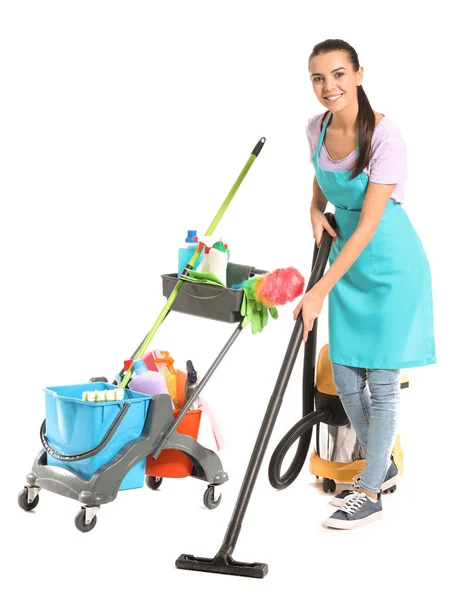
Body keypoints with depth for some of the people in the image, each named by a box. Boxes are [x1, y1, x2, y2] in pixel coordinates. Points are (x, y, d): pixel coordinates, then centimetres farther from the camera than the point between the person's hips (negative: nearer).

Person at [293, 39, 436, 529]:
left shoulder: (384, 137, -23)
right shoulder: (317, 128, -2)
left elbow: (367, 227, -26)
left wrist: (319, 292, -28)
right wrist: (316, 211, 0)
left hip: (390, 263, -7)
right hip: (346, 258, 7)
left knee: (381, 379, -1)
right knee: (344, 374, 10)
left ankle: (371, 493, 12)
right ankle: (381, 466, 31)